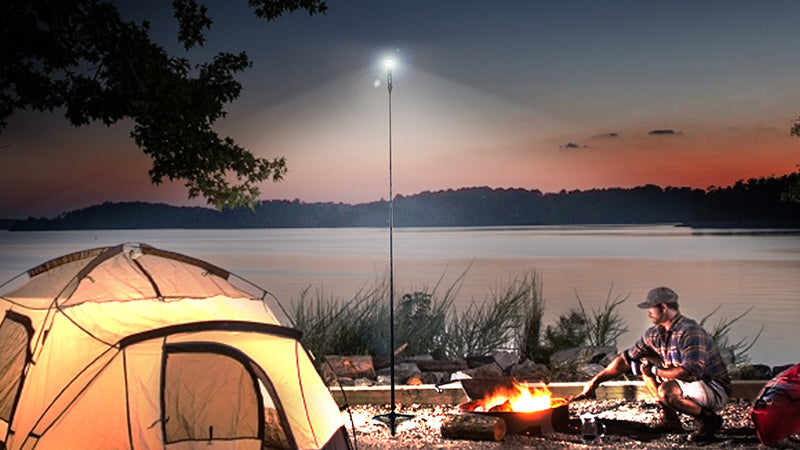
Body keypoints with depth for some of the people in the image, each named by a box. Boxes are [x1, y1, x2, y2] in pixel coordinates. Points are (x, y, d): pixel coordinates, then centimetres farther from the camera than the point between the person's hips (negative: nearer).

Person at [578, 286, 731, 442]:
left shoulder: (689, 332, -24)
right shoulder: (654, 334, 1)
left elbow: (688, 371, -33)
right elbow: (626, 360, 7)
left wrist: (655, 371, -19)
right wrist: (594, 382, 4)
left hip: (716, 390, -9)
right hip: (688, 383, 9)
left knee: (666, 391, -32)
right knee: (644, 363, 7)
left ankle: (709, 419, -9)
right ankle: (670, 419, 8)